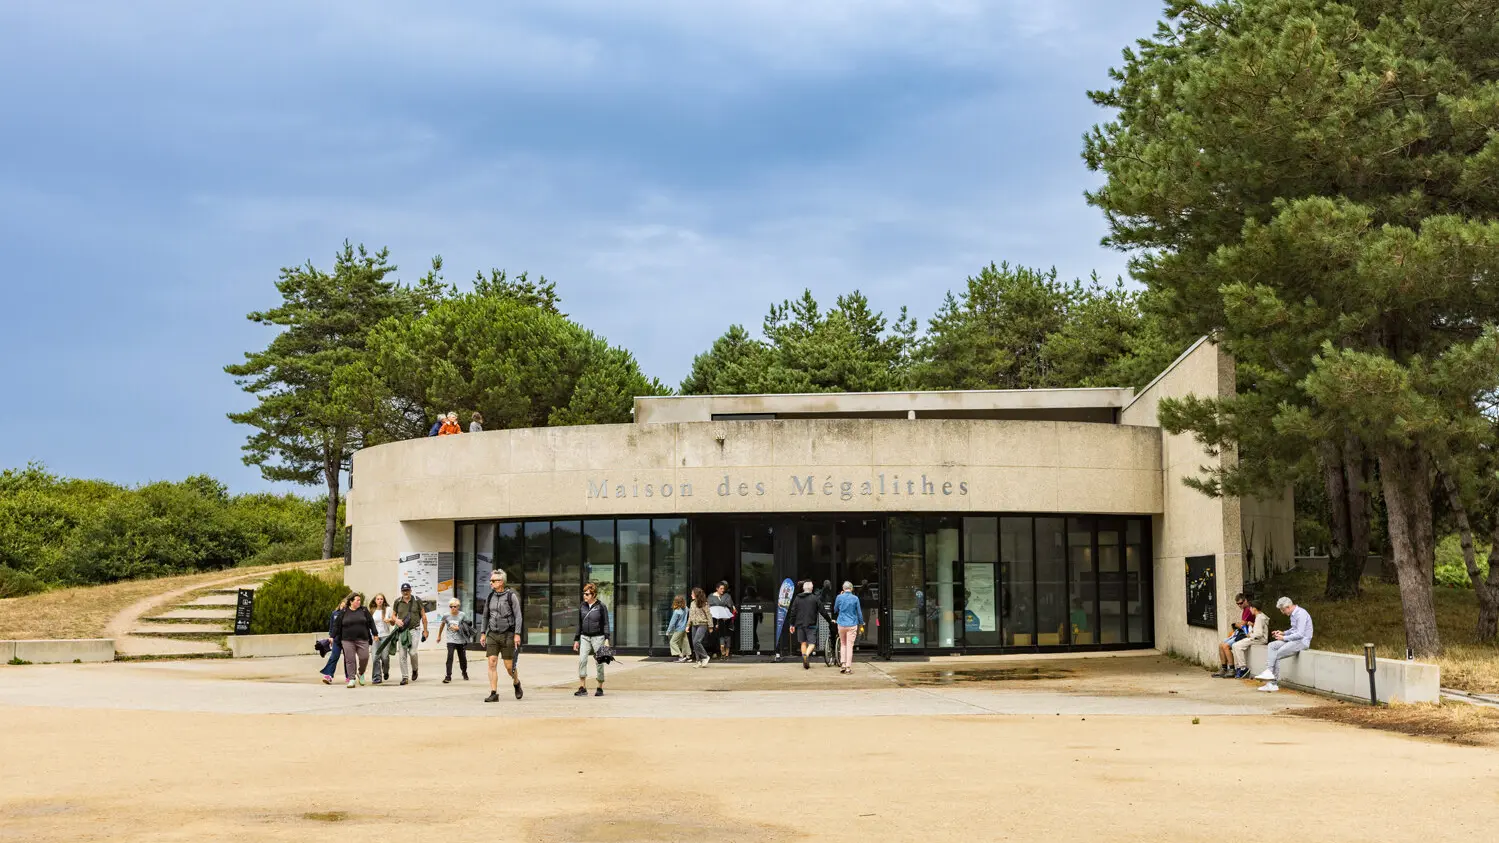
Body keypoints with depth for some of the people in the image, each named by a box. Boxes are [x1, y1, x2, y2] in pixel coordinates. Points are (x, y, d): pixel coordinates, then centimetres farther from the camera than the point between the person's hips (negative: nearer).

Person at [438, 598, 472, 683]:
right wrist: (439, 636, 26)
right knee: (450, 656, -16)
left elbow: (468, 627, 1)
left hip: (461, 640, 0)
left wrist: (458, 628, -13)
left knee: (462, 657, 10)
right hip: (450, 640, 0)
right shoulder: (446, 616, -1)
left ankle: (464, 672, 37)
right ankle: (448, 676, -13)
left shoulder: (462, 615, -4)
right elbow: (442, 625, 17)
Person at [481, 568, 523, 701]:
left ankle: (516, 683, 31)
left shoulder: (511, 596, -4)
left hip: (507, 634, -4)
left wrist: (517, 634, -12)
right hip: (492, 634, 4)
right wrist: (483, 633, 14)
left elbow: (518, 616, -5)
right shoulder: (490, 597, 9)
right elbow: (486, 616, 19)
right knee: (492, 663, -8)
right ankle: (494, 694, -7)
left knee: (509, 665, 1)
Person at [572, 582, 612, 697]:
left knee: (599, 662, 1)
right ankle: (582, 688, -11)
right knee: (582, 660, -12)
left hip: (598, 637, -3)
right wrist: (576, 640, 15)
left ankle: (600, 688, 12)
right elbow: (579, 624, 16)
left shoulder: (601, 607, -4)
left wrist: (607, 639, -12)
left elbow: (606, 624, -3)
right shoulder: (582, 607, 9)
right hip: (585, 637, 3)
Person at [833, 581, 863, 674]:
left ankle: (843, 664, 5)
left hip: (841, 624, 1)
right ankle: (848, 667, -2)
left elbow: (835, 610, 11)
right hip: (852, 624, -1)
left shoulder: (839, 597, -3)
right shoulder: (855, 598, -4)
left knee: (843, 644, 16)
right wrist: (861, 623, 15)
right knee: (850, 645, 0)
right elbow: (859, 612, 2)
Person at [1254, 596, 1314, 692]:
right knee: (1272, 646, -9)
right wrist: (1283, 633, 9)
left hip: (1302, 641, -10)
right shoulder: (1293, 614, 13)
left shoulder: (1301, 614, -18)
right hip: (1293, 640, 10)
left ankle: (1273, 683, -8)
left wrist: (1284, 638, -14)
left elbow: (1300, 634, -23)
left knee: (1276, 655, -15)